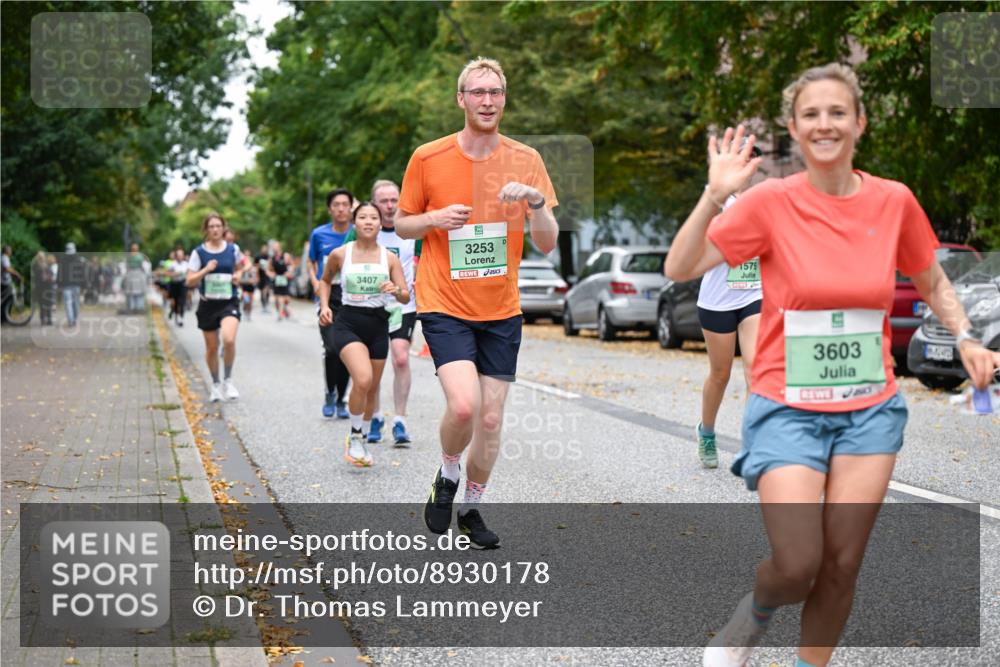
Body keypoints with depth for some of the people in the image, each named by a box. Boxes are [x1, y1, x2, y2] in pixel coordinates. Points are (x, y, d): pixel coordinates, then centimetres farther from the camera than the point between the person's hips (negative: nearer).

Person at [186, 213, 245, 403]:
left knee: (229, 339, -23)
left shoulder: (233, 249, 3)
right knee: (212, 347, 8)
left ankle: (228, 380, -3)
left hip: (229, 302, -1)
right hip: (208, 303, 1)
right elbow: (190, 281, -3)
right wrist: (205, 270, -18)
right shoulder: (199, 252, -1)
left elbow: (239, 268, 22)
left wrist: (238, 275, 0)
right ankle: (216, 384, 28)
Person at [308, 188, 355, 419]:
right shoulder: (319, 234, 5)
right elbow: (311, 262, 17)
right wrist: (315, 282, -2)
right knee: (332, 348, -14)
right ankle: (330, 394, 7)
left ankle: (341, 399, 16)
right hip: (328, 295, -1)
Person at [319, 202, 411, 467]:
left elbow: (406, 297, 1)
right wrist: (324, 306, 1)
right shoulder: (339, 254, -2)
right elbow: (325, 280, 16)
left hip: (378, 325, 3)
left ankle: (363, 441, 33)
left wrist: (396, 291, -21)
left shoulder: (390, 258, 1)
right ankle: (354, 437, -4)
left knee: (372, 389, 11)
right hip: (347, 323, -3)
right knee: (363, 379, -25)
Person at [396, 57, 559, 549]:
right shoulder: (427, 158, -3)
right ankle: (446, 477, 10)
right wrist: (434, 219, -13)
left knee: (491, 419, 5)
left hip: (501, 310, 3)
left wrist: (535, 200, -21)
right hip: (444, 305, -2)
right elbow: (401, 224, 8)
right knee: (464, 404, -21)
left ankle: (471, 507, 28)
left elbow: (548, 243, -2)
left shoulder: (526, 160, 0)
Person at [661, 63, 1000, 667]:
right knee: (797, 567, -9)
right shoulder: (771, 201, -8)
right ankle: (755, 614, 28)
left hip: (871, 408, 3)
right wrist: (716, 196, -24)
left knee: (842, 565, 3)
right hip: (788, 409, -3)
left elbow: (933, 282, 16)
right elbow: (680, 269, -13)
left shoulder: (895, 201, 0)